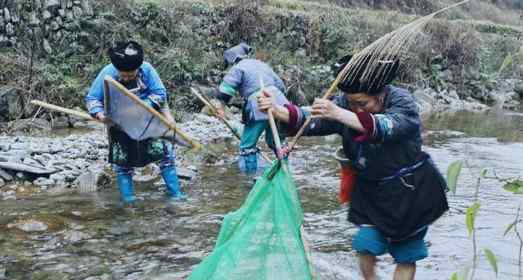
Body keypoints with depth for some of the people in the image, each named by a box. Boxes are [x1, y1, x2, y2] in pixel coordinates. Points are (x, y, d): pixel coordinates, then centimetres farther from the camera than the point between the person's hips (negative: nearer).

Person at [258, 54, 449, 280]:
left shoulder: (402, 102, -21)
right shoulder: (345, 104, -8)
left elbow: (384, 128, -41)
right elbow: (310, 122, -14)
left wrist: (338, 114, -52)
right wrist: (276, 110, -32)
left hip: (410, 190, -3)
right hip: (371, 190, 3)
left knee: (406, 255, 6)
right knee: (365, 245, -3)